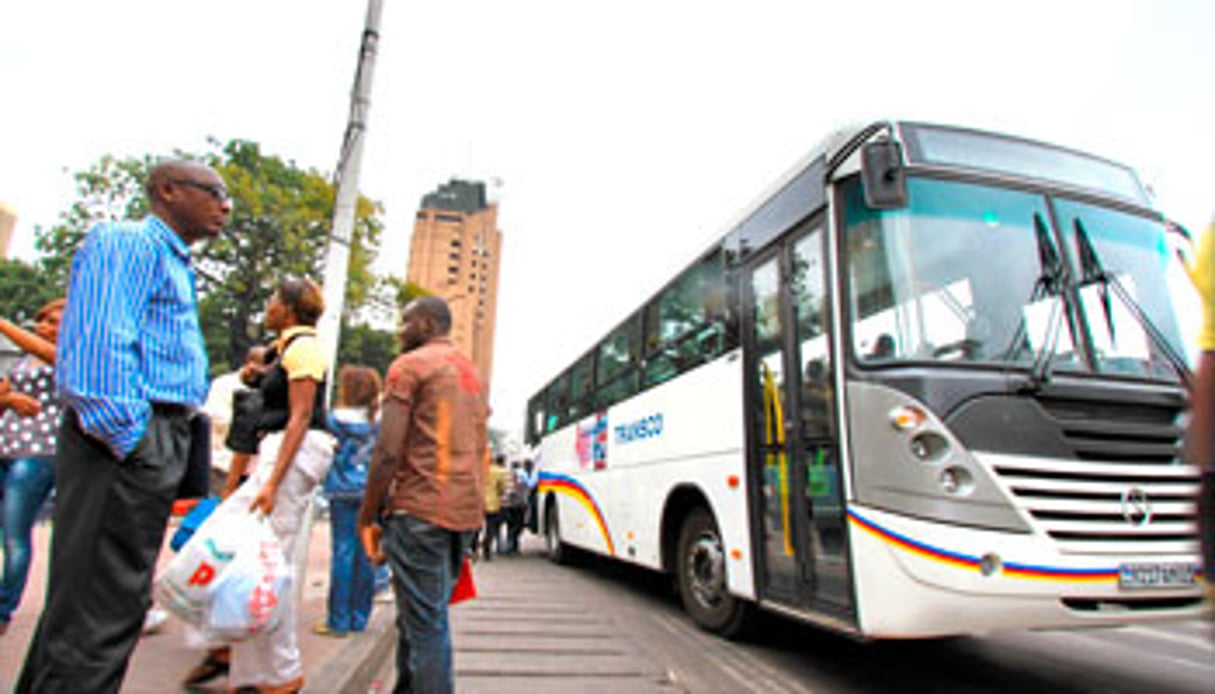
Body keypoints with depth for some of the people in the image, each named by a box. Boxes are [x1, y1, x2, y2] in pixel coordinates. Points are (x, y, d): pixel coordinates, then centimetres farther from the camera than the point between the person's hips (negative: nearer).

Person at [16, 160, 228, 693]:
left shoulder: (176, 266, 24)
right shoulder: (128, 242, -6)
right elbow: (98, 344, -18)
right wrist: (127, 438, -20)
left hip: (158, 445, 10)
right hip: (123, 445, -10)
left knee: (122, 600, 18)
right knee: (98, 611, -6)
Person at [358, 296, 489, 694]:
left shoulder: (409, 366, -4)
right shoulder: (473, 372, 19)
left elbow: (388, 452, -12)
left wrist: (367, 517, -4)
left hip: (420, 509, -8)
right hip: (466, 512, 8)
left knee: (424, 624, -1)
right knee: (425, 616, 19)